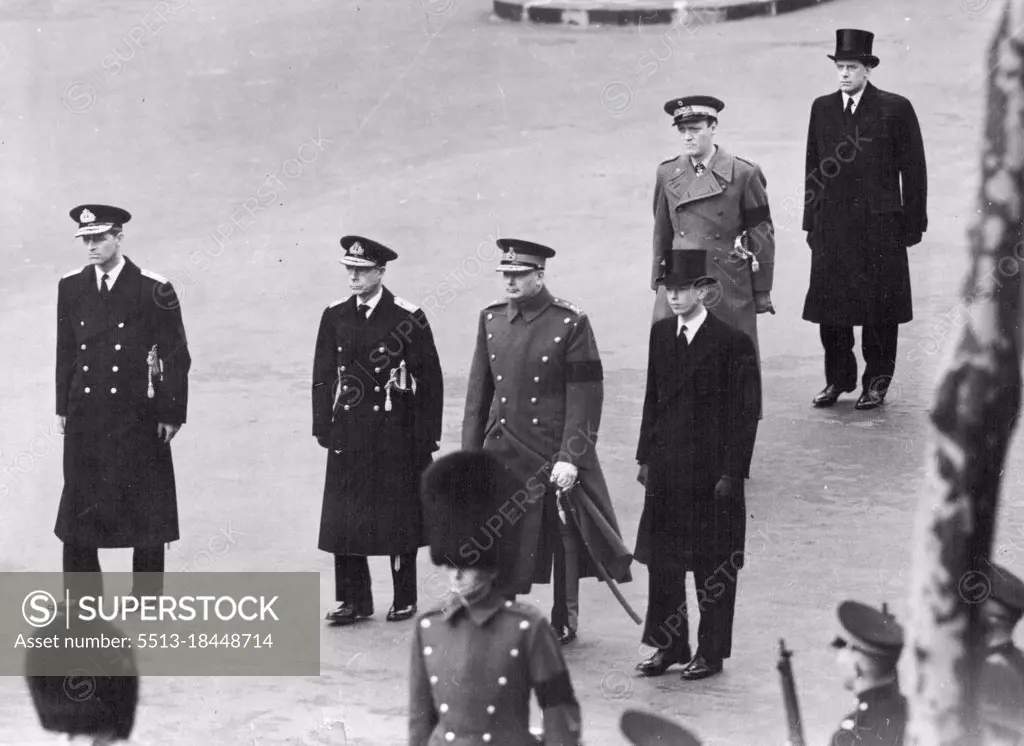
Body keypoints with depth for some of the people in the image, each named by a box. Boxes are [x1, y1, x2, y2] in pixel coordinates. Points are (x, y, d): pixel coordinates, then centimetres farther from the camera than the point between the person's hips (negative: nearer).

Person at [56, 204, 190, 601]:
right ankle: (82, 599, 10)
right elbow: (66, 352, 13)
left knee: (144, 509, 1)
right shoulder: (71, 287, 7)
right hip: (85, 416, 4)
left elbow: (176, 357, -4)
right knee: (78, 508, 3)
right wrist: (64, 408, 10)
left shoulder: (153, 290, -6)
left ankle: (147, 598, 10)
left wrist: (171, 415, -7)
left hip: (137, 418, -4)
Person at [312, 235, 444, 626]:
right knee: (343, 516, 2)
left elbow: (429, 378, -3)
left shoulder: (408, 318, -6)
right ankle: (353, 599, 9)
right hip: (348, 432, 4)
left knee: (399, 516, 3)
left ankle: (405, 599, 14)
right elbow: (323, 375, 10)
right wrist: (323, 427, 4)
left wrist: (426, 437, -5)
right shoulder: (335, 316, 6)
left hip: (395, 432, -4)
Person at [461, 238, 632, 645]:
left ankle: (564, 623, 23)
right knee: (496, 540, 0)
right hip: (502, 451, 4)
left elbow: (584, 397, -11)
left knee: (563, 537, 8)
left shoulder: (570, 323, -9)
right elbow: (479, 391, 11)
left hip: (555, 451, -4)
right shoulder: (490, 319, 6)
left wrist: (570, 458, -16)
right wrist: (470, 454, 8)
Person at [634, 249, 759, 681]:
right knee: (662, 560, 9)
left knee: (713, 566, 4)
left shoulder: (732, 342, -10)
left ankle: (712, 652, 14)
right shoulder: (661, 335, 7)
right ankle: (669, 646, 20)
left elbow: (744, 413, -9)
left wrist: (730, 472, -11)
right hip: (666, 469, 5)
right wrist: (646, 457, 9)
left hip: (711, 469, -5)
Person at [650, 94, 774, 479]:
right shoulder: (668, 174, 6)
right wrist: (659, 283, 14)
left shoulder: (743, 174, -4)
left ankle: (735, 464, 18)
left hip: (728, 287, -2)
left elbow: (761, 235, 0)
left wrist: (762, 291, 0)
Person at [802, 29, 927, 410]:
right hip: (831, 227, 3)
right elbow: (814, 168, 13)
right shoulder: (822, 108, 10)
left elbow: (913, 169, 0)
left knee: (879, 305, 2)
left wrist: (913, 224, -3)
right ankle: (838, 379, 17)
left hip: (880, 225, -3)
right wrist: (811, 222, 9)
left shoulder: (895, 109, -2)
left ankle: (877, 382, 13)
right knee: (829, 305, 3)